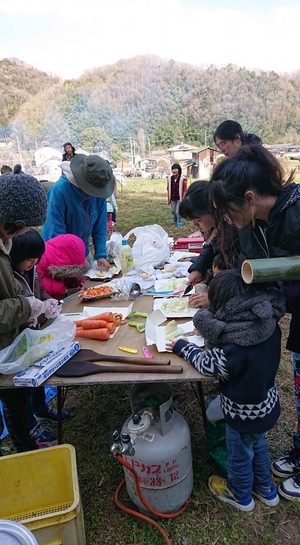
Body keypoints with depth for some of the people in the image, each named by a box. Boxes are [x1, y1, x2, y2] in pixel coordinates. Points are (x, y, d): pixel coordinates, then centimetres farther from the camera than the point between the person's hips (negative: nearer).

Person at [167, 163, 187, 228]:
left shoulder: (182, 179, -14)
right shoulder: (170, 178, -2)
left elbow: (185, 190, -10)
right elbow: (168, 189, 6)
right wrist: (169, 199, 7)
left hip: (179, 198, -4)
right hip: (172, 198, 4)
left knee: (178, 211, -4)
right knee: (172, 210, 13)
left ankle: (179, 221, 22)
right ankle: (175, 217, 47)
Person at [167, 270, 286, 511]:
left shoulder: (237, 348, -39)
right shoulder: (268, 322, -17)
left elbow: (210, 365, -22)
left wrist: (183, 347, -10)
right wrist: (217, 330, -8)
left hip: (245, 412, -7)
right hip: (266, 403, 7)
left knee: (240, 454, 22)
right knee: (258, 445, 32)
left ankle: (240, 494, 50)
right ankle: (266, 489, 55)